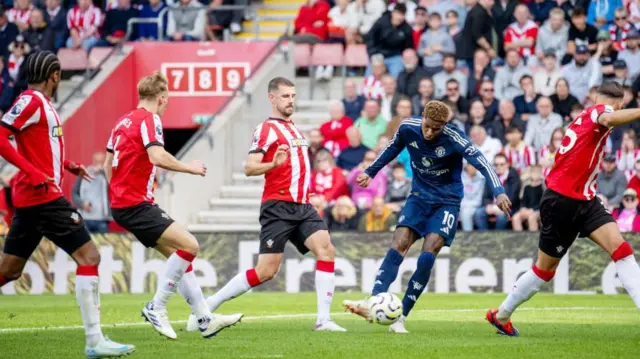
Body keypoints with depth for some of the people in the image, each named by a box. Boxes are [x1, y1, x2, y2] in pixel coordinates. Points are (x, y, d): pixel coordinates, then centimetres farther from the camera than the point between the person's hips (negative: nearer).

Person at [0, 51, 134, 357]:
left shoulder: (42, 103, 17)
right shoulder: (31, 100, -11)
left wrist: (66, 165, 17)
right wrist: (32, 171, -24)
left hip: (29, 198, 10)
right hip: (43, 196, -10)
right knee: (89, 256, -10)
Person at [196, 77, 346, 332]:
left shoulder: (293, 129, 20)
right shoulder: (266, 129, -6)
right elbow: (249, 168, -16)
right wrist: (272, 164, -34)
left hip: (302, 206, 7)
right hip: (278, 207, -7)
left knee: (326, 250, -14)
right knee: (266, 271, -10)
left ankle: (323, 320, -17)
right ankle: (208, 305, 2)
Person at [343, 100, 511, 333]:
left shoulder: (454, 139, -22)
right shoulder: (408, 128, -9)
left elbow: (481, 163, -28)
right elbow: (393, 149, 12)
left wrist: (498, 192, -43)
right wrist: (371, 172, 21)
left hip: (446, 202, -3)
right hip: (419, 197, 4)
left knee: (428, 256, -17)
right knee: (398, 246, -15)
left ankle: (401, 316, -13)